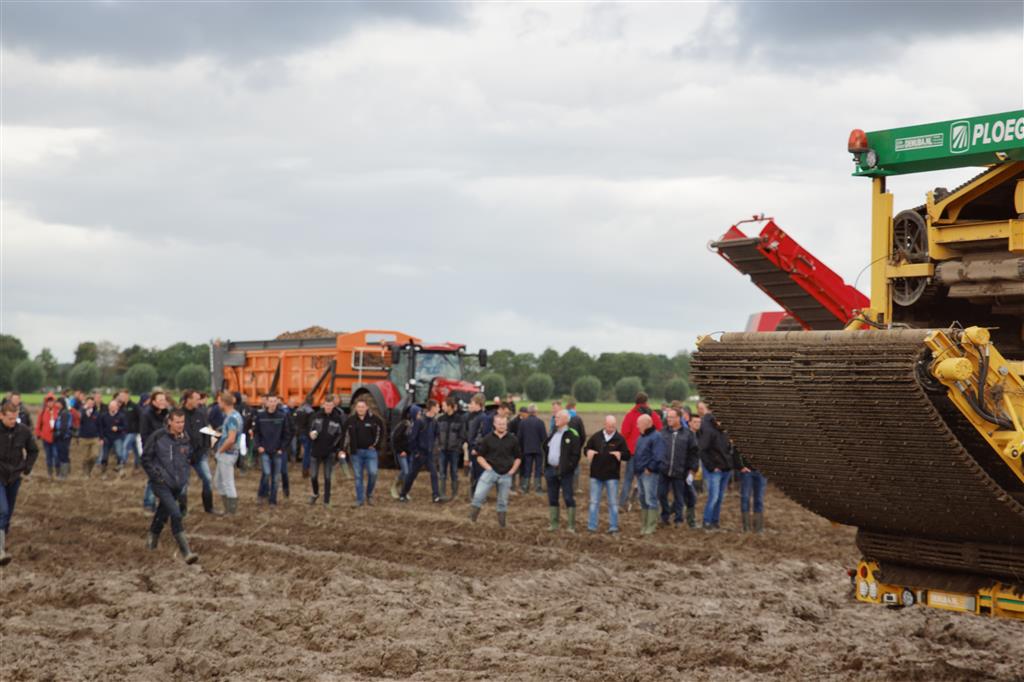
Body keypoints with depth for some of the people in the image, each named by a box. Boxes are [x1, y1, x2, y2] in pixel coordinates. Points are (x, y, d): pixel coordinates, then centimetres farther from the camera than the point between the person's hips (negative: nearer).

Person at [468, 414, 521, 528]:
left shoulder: (513, 440, 4)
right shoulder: (487, 439, 0)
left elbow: (518, 458, 14)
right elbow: (479, 456, 5)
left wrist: (512, 470, 1)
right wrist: (488, 467, -8)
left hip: (506, 475, 2)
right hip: (490, 472, -2)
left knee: (503, 501, 8)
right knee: (478, 495, -16)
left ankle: (502, 525, 18)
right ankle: (472, 520, -10)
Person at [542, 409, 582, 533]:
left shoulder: (572, 435, -9)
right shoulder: (553, 434, 15)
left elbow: (575, 455, -13)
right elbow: (546, 449, 23)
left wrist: (568, 468, -19)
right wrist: (546, 468, 13)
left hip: (564, 471, -8)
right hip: (551, 470, 8)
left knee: (568, 498, -4)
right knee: (552, 498, 11)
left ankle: (571, 526, -2)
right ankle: (553, 524, 18)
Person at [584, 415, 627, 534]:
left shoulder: (620, 439, -4)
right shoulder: (596, 437, 3)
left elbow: (627, 453, -3)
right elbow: (587, 448, 12)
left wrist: (620, 454, -25)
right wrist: (589, 452, -12)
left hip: (612, 475, -2)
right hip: (596, 474, 2)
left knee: (613, 503, 5)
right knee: (594, 502, 7)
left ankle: (613, 527, 12)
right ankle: (591, 527, 13)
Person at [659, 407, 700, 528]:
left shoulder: (688, 434, 1)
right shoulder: (662, 432, 5)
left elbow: (694, 453, 2)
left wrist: (692, 470, -2)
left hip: (679, 472, -1)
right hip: (663, 472, 1)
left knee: (679, 497, 7)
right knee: (661, 494, 1)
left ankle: (678, 520, 18)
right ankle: (665, 515, 20)